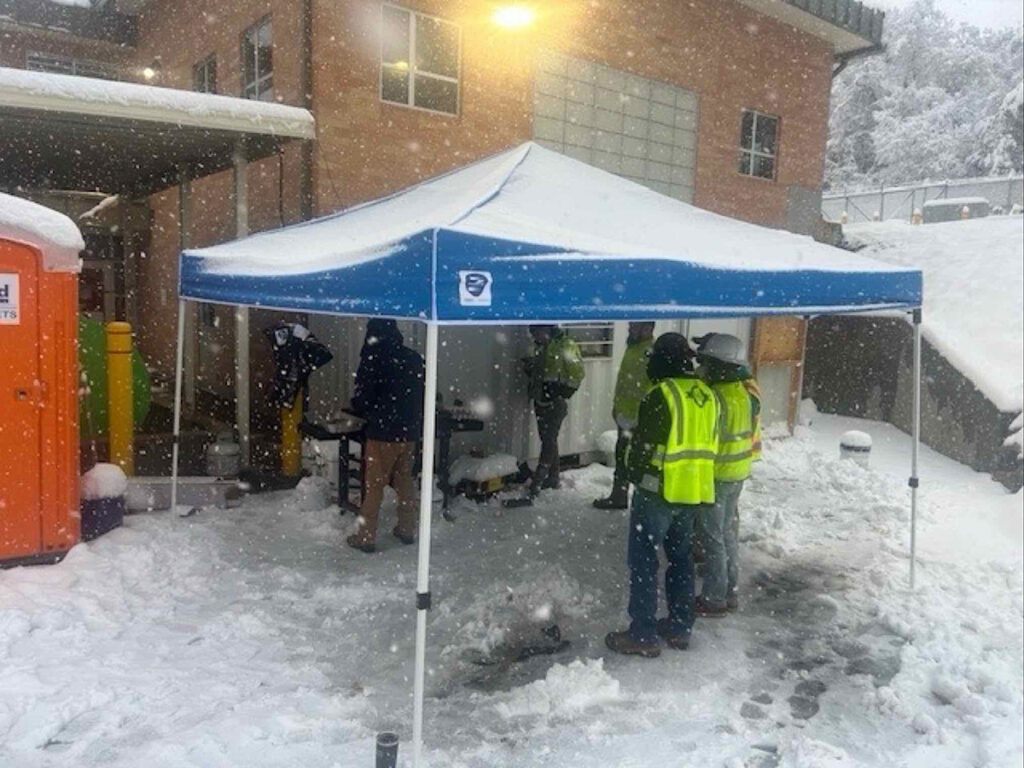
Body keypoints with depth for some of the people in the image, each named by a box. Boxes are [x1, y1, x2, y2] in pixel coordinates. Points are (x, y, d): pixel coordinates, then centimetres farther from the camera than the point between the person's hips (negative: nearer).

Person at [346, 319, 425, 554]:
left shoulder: (373, 360, -11)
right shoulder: (415, 359, 4)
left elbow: (362, 400, -10)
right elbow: (421, 395, 10)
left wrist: (360, 410, 10)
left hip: (382, 432, -5)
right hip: (409, 431, 5)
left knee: (374, 485, 2)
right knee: (405, 481, 16)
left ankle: (366, 536, 6)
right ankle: (407, 529, 24)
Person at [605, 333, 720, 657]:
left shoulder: (661, 395, -17)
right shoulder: (708, 396, 6)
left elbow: (643, 444, -13)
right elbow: (709, 445, 13)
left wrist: (634, 475, 4)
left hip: (660, 490, -7)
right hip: (696, 492, 7)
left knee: (643, 558, 1)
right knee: (680, 555, 19)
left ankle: (642, 635, 4)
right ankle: (680, 627, 26)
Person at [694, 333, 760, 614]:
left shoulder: (717, 398, -25)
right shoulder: (747, 392, 2)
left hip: (716, 477, -9)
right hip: (738, 474, 9)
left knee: (713, 538, 3)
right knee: (728, 533, 19)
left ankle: (714, 599, 13)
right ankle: (729, 592, 29)